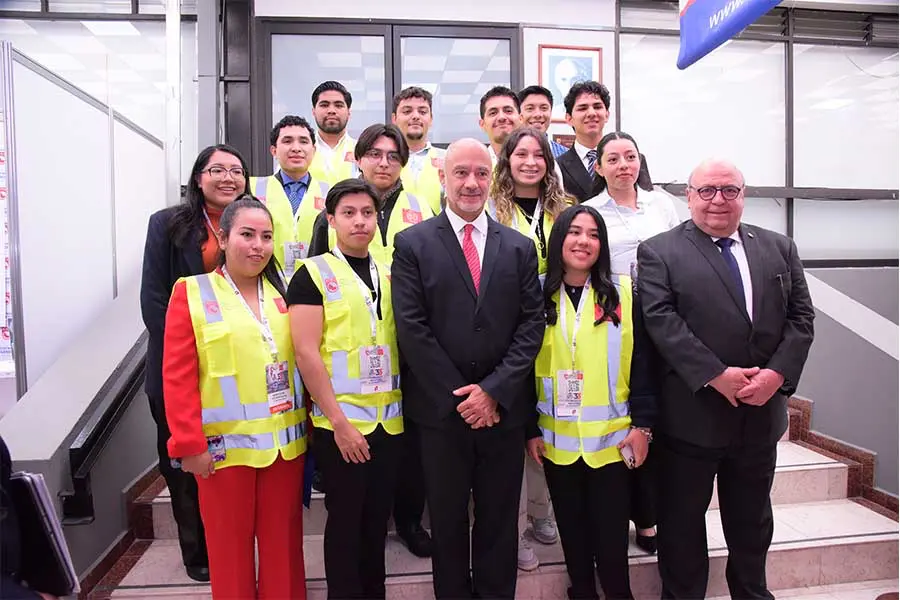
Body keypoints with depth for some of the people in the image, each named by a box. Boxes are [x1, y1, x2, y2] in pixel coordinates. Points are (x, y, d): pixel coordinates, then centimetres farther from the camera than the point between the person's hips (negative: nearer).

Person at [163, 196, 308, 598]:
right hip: (225, 447, -3)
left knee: (283, 543, 15)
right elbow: (177, 378, -7)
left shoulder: (282, 293, 7)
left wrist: (310, 425, 4)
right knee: (229, 547, 13)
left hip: (286, 442, 3)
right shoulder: (191, 293, -4)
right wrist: (189, 445, -10)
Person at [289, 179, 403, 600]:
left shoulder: (388, 275, 10)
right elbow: (306, 353, -12)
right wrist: (339, 422, -15)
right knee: (345, 521, 8)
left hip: (390, 420, 5)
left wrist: (405, 407, 6)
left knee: (377, 519, 15)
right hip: (341, 423, -4)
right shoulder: (312, 274, -5)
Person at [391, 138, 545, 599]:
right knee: (448, 523, 13)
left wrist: (494, 390, -9)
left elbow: (531, 324, 1)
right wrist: (459, 396, -10)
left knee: (499, 522, 14)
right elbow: (411, 328, -7)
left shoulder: (520, 247, 7)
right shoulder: (412, 243, -1)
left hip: (504, 408, 2)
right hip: (441, 410, -2)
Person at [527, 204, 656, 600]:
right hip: (557, 439, 2)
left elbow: (640, 362, -1)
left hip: (611, 437, -1)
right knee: (572, 530, 15)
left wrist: (642, 424, -5)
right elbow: (527, 367, 3)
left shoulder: (623, 293, -1)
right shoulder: (539, 297, 2)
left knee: (611, 533, 6)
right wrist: (530, 429, 0)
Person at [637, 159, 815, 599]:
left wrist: (777, 373, -11)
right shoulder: (658, 252, -5)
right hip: (691, 413, -4)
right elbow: (662, 320, -14)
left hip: (761, 412, 5)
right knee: (682, 521, 10)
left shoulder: (779, 248, 10)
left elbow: (800, 316, 5)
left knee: (752, 520, 22)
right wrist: (716, 376, -20)